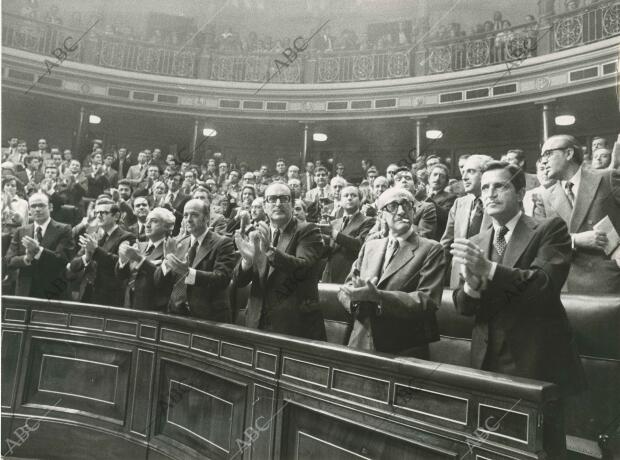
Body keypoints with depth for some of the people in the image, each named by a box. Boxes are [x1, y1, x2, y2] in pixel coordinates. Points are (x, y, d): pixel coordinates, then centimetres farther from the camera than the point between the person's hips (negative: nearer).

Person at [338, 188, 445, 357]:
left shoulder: (431, 249, -5)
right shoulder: (369, 246, 10)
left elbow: (427, 301, -15)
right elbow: (346, 288, 6)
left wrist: (377, 296, -26)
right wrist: (356, 295, -17)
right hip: (360, 343, 4)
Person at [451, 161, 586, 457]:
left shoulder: (550, 230, -4)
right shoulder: (474, 244, 8)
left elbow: (546, 284, -19)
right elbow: (462, 307, 4)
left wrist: (490, 270, -30)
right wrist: (472, 285, -17)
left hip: (537, 363, -4)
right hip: (488, 363, 4)